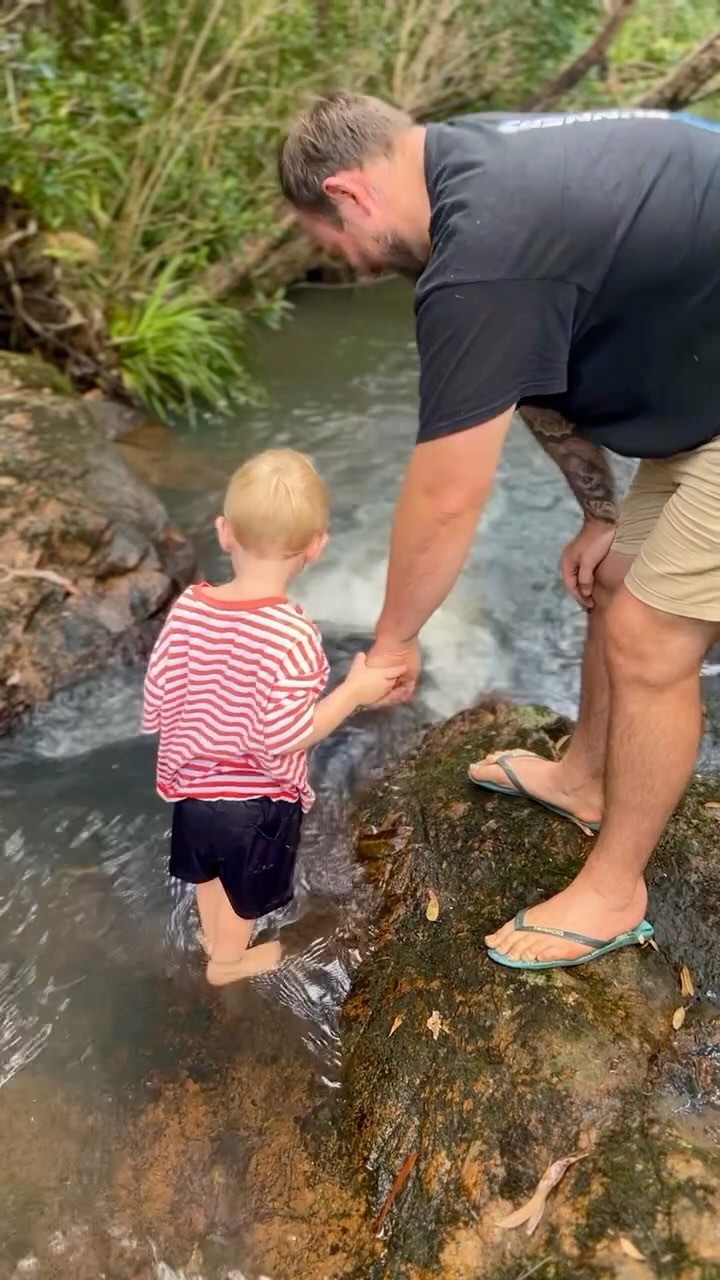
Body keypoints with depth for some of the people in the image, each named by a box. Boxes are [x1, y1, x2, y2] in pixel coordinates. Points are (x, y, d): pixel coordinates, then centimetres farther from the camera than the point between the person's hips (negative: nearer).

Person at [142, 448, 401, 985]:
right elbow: (285, 737, -31)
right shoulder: (292, 635, -33)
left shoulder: (189, 607, -17)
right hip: (258, 797, -4)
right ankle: (228, 960, 52)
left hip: (192, 780, 5)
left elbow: (158, 698, -8)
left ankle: (212, 933, 60)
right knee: (244, 889, 26)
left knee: (208, 868, 33)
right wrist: (355, 692, -20)